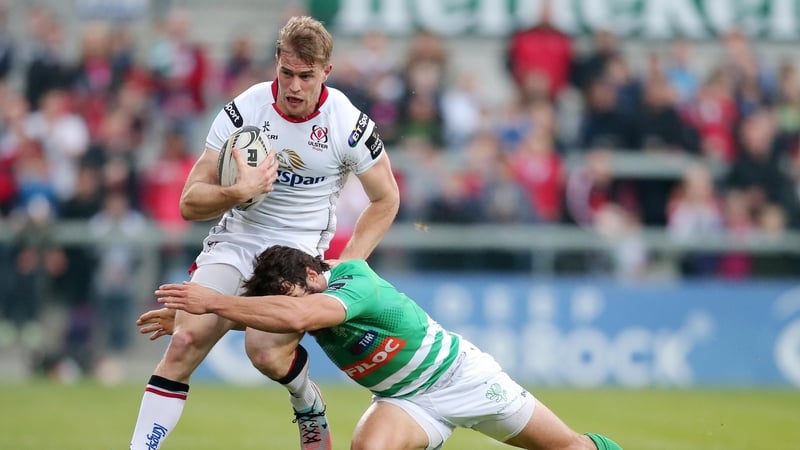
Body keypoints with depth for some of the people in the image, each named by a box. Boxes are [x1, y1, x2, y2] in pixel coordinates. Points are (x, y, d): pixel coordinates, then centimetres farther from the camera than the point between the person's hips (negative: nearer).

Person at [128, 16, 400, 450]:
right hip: (235, 241, 2)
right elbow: (190, 203, -8)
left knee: (267, 351, -24)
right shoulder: (242, 111, -10)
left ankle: (310, 407, 10)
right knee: (185, 339, -18)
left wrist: (346, 264, -5)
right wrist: (238, 192, -28)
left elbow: (385, 200, 4)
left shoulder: (349, 125, -12)